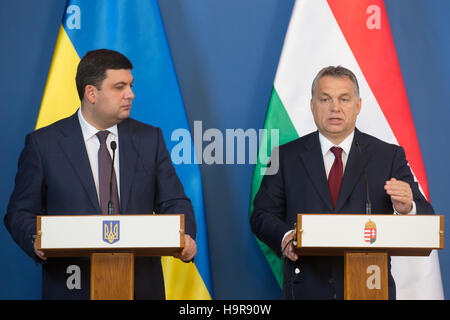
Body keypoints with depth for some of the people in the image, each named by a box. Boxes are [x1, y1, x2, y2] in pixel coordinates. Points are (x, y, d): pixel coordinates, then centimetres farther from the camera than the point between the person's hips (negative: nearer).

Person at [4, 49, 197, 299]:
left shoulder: (150, 138, 7)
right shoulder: (43, 144, -1)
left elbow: (173, 202, 5)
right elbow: (20, 212, 1)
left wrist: (185, 237, -15)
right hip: (73, 287, -2)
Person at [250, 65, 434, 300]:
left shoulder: (389, 157, 5)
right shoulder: (287, 157, 8)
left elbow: (424, 221, -1)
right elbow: (262, 214, 5)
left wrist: (407, 208, -24)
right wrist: (284, 236, -17)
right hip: (308, 288, 0)